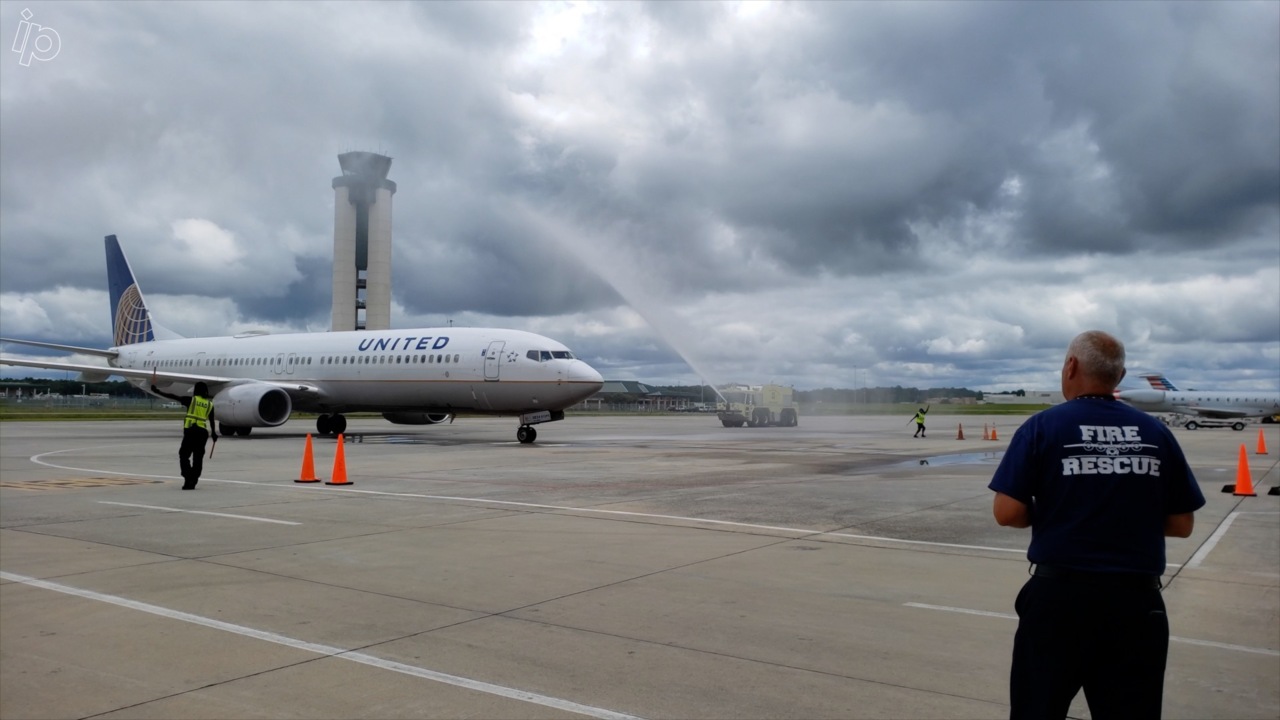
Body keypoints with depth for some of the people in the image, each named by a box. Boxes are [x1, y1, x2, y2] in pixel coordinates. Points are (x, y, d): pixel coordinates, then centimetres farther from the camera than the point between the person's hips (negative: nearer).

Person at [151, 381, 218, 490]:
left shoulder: (191, 400, 2)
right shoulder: (210, 404, 11)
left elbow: (173, 397, 2)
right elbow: (212, 421, 16)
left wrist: (157, 391, 9)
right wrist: (214, 434, 29)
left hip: (191, 431, -4)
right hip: (203, 432, 4)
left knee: (184, 455, 3)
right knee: (198, 458, 9)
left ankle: (188, 479, -12)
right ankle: (192, 482, 8)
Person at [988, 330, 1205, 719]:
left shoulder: (1043, 426, -5)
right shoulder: (1156, 433, 4)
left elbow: (1007, 513, -9)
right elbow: (1181, 524, 7)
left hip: (1058, 593, -2)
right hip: (1137, 598, 3)